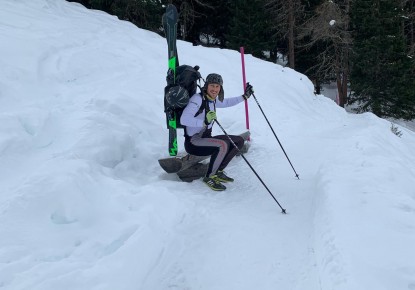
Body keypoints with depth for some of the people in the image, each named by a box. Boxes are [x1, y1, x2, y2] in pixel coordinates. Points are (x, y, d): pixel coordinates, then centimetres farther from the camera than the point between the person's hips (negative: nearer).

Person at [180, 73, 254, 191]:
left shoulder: (212, 100, 8)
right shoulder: (198, 99, -18)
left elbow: (225, 102, 31)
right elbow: (184, 120, -29)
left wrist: (244, 96, 29)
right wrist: (204, 122, -37)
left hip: (205, 138, 9)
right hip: (193, 142, -9)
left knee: (239, 141, 4)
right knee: (223, 145, -32)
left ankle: (218, 172, 8)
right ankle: (209, 177, -14)